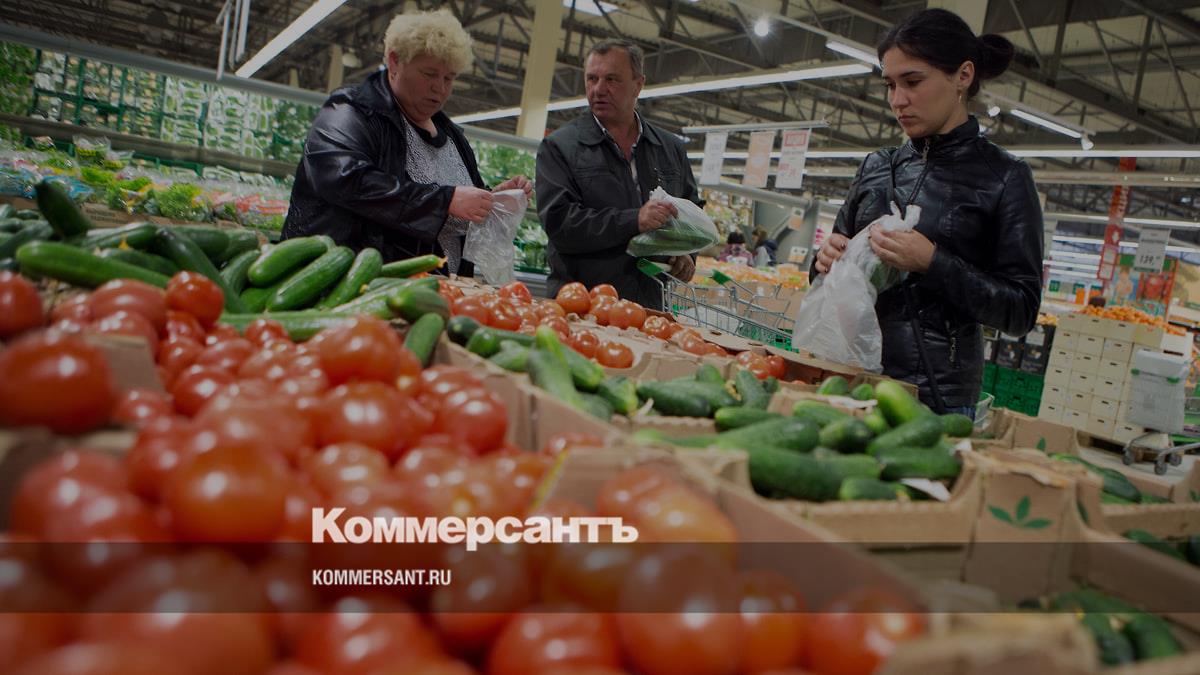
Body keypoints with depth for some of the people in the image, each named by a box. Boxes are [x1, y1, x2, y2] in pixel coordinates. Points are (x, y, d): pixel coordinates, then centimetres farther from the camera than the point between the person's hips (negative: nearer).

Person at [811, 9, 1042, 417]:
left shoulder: (1003, 179, -3)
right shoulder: (876, 167, 9)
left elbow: (1021, 312, -6)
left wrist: (933, 263, -19)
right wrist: (828, 259, -5)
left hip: (937, 394, -4)